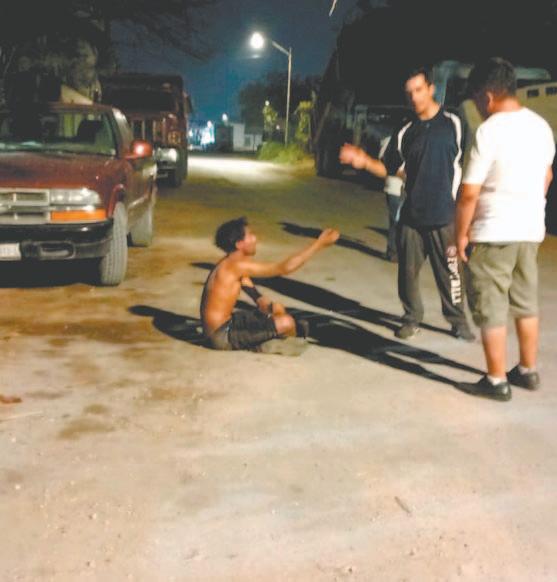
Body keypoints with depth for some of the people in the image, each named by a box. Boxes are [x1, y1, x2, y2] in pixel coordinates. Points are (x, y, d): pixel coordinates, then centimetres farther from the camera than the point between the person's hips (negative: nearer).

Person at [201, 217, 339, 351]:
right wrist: (319, 243, -19)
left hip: (227, 323, 10)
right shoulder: (238, 264, -20)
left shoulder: (232, 265, 11)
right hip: (222, 335, -10)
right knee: (287, 323, -16)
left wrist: (268, 306, -10)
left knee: (277, 309, 22)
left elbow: (260, 299, 13)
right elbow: (285, 268, -23)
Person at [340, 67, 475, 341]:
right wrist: (365, 161, -7)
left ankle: (458, 321, 17)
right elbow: (389, 168, 11)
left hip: (445, 216, -3)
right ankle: (412, 319, 23)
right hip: (411, 215, 4)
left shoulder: (453, 124, -2)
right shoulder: (405, 132, 9)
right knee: (408, 271, 7)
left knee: (449, 272, 1)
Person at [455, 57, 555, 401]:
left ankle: (497, 381, 9)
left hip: (494, 232, -8)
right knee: (526, 304, 17)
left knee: (490, 309, 2)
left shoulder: (491, 130, -17)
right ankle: (528, 372, 28)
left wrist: (461, 234, -8)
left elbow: (470, 193, -18)